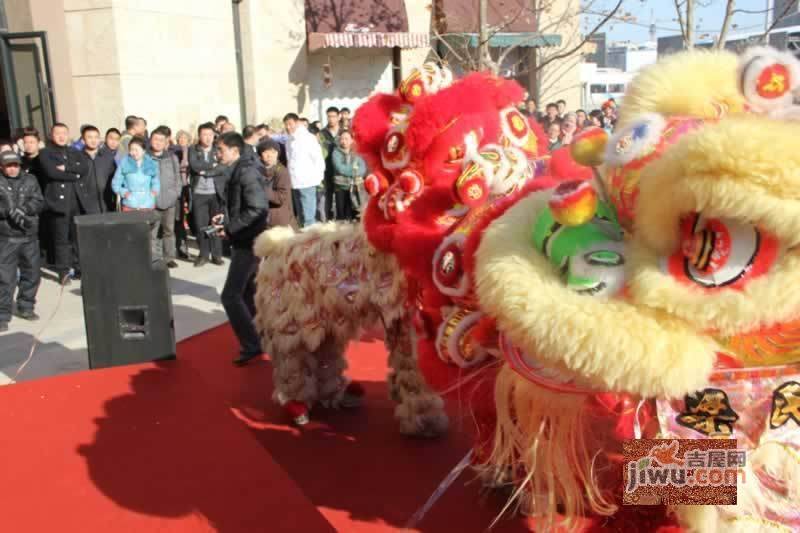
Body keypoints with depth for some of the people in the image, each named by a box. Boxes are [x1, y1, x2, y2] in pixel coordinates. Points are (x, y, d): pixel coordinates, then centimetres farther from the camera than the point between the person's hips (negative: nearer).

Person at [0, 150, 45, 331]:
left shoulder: (30, 180, 9)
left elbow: (39, 202, 0)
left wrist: (23, 209, -16)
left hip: (29, 236, 4)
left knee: (31, 273, 14)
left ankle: (26, 307, 31)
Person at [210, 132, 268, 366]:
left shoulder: (246, 171, -17)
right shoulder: (238, 171, 12)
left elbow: (258, 209, -25)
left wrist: (229, 228, -20)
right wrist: (226, 218, 6)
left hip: (248, 242, -10)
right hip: (245, 241, 10)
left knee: (230, 296, -9)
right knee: (247, 294, 16)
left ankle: (251, 345, -3)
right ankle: (259, 336, 26)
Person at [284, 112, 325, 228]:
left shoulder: (308, 137, -7)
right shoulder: (289, 140, 11)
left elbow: (318, 158, -9)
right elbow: (290, 161, 15)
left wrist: (317, 177, -7)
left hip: (307, 182, -7)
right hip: (295, 183, 7)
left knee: (308, 217, -6)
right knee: (301, 216, 14)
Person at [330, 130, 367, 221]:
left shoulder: (356, 154, 8)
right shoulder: (336, 153, 1)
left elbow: (363, 169, -4)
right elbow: (340, 168, -13)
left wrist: (347, 170, -14)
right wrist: (354, 170, -6)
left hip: (356, 188, 2)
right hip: (341, 187, -2)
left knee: (354, 215, 1)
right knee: (342, 216, 1)